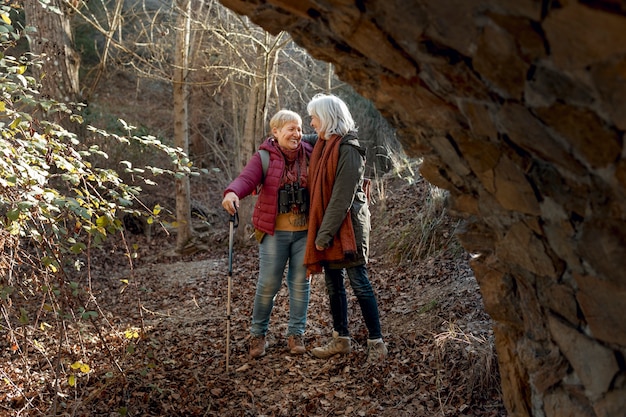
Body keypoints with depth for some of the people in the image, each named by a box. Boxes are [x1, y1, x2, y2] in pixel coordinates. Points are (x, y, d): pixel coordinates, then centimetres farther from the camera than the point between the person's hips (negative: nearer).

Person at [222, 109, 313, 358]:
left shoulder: (309, 154, 4)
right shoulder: (264, 157, -5)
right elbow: (247, 179, -21)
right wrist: (232, 193, -42)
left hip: (304, 230, 3)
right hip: (274, 231, -2)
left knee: (301, 282, 8)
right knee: (268, 283, 1)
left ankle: (296, 334, 21)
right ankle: (258, 334, 18)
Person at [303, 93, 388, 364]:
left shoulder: (348, 149, -15)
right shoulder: (323, 145, 11)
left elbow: (342, 197, -19)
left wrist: (325, 233, -19)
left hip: (348, 226, -9)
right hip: (328, 226, 9)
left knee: (359, 283, -3)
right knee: (333, 285, 13)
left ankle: (377, 342, 6)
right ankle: (341, 339, 23)